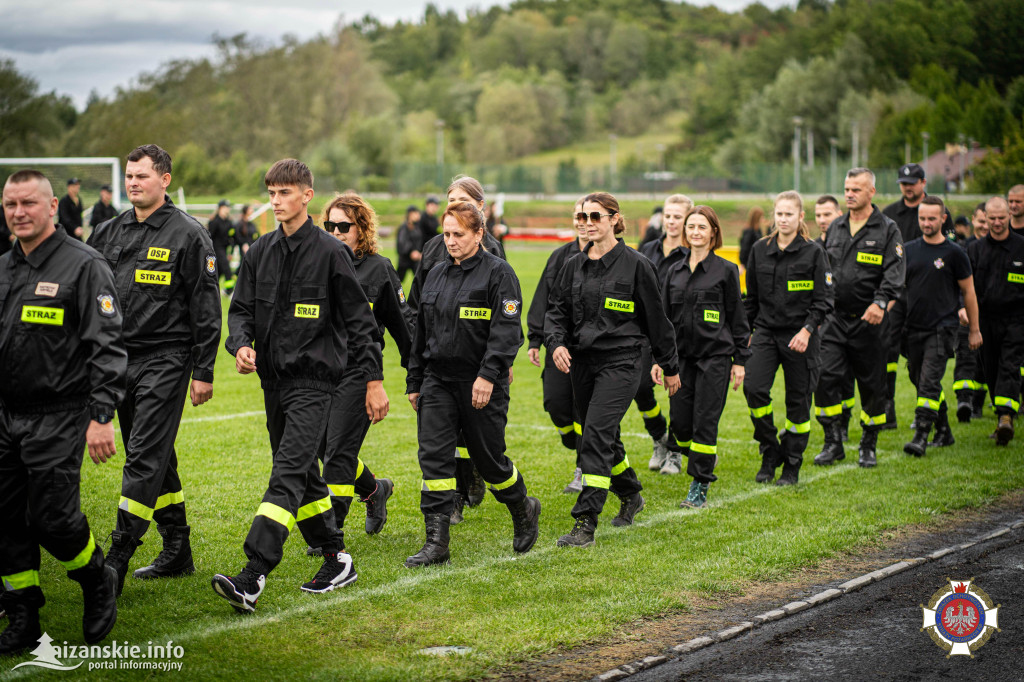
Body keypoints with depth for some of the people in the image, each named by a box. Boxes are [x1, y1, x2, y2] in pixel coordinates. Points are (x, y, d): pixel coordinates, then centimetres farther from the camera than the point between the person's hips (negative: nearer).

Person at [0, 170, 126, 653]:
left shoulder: (84, 266, -9)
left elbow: (107, 346, -13)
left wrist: (101, 416, -19)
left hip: (57, 418, -6)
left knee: (52, 516, -9)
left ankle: (97, 585, 18)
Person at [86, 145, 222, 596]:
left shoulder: (189, 234, -6)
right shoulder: (109, 233, 11)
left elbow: (206, 308, -6)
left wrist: (203, 372, -9)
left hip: (165, 359, -7)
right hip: (119, 359, 7)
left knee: (144, 458, -11)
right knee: (156, 458, 13)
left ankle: (117, 559, -12)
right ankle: (178, 551, 22)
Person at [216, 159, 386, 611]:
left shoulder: (330, 253, -6)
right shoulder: (260, 253, 10)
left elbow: (359, 320, -3)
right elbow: (241, 308, 13)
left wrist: (374, 380, -4)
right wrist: (242, 344, -9)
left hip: (313, 379, -7)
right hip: (273, 379, 7)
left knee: (287, 476, -16)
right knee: (303, 475, 14)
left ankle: (252, 578, -25)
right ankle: (337, 560, 27)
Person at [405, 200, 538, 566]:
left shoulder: (498, 273, -8)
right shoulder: (436, 275, 12)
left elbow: (507, 330, -15)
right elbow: (421, 331, 19)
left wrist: (488, 375, -25)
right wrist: (414, 381, 18)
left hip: (481, 383, -5)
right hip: (437, 380, 5)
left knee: (488, 457, 5)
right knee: (433, 455, -5)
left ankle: (524, 510, 33)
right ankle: (437, 542, -5)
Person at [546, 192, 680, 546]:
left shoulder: (636, 265, -5)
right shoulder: (573, 266, 9)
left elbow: (656, 318, 1)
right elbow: (556, 309, 12)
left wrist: (670, 367, 6)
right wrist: (556, 343, -9)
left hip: (620, 361, -6)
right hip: (582, 361, 6)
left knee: (596, 435, -17)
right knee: (605, 438, 16)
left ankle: (586, 523, -18)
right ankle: (631, 496, 41)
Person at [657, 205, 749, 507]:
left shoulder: (726, 270, -2)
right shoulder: (674, 272, 10)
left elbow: (738, 318, 0)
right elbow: (664, 317, 14)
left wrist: (740, 360, -3)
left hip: (715, 355, -4)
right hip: (681, 355, 4)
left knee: (705, 421, -5)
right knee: (679, 421, 2)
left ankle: (700, 487, 3)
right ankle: (706, 458, 32)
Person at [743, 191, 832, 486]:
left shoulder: (813, 252, -3)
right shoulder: (760, 249, 7)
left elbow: (823, 299, -4)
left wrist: (807, 330, -15)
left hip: (799, 335, -3)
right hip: (765, 331, 3)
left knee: (798, 400, 3)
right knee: (754, 388, -16)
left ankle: (792, 466, 16)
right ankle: (770, 451, 3)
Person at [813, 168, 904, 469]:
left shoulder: (888, 230, -2)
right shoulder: (835, 228, 13)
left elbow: (894, 274, -11)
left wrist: (880, 303, -26)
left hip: (869, 320, -3)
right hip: (835, 318, 3)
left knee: (872, 385, 4)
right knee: (824, 377, -7)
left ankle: (869, 445, 18)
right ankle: (833, 442, 4)